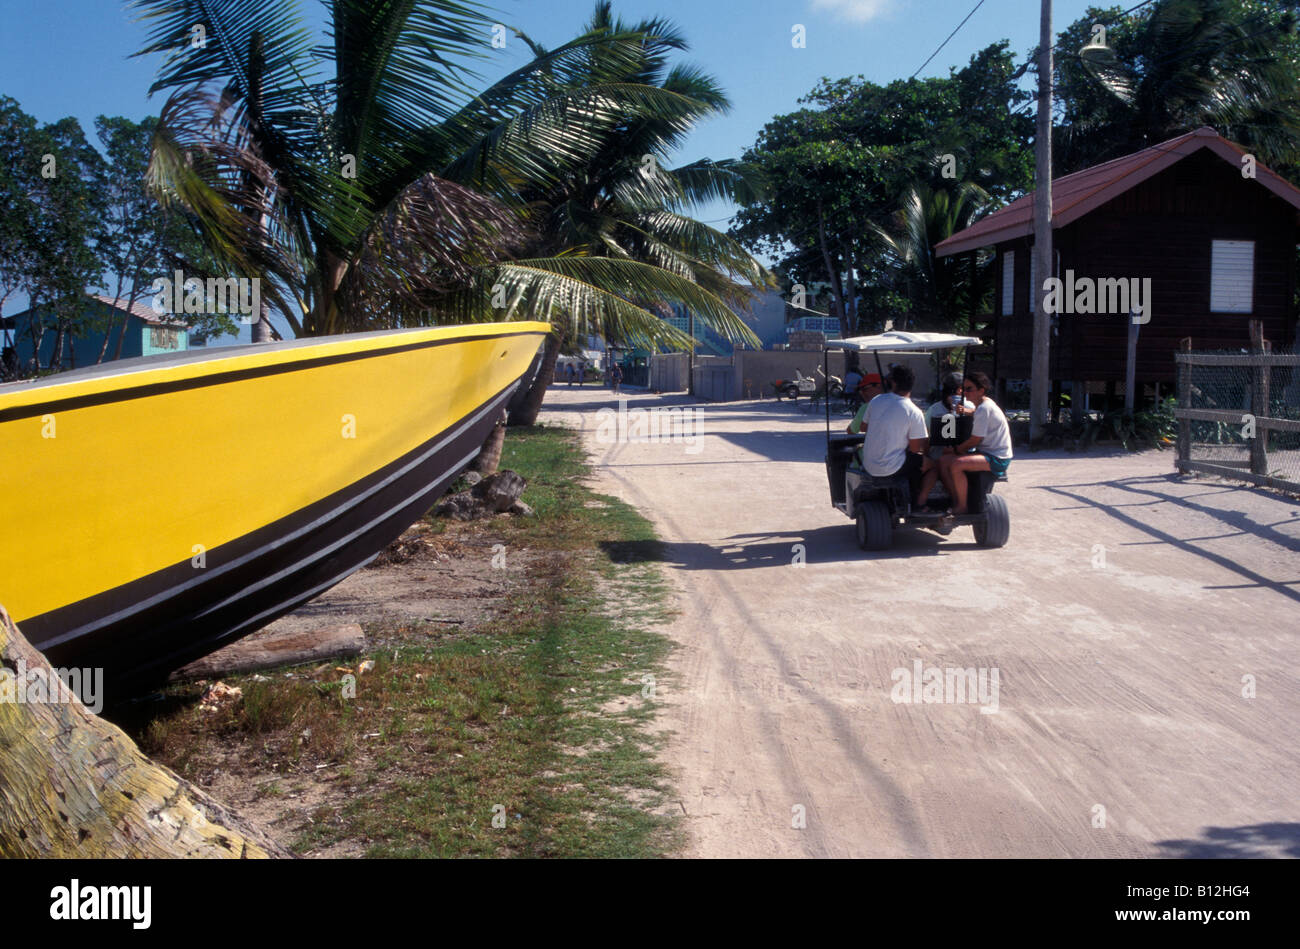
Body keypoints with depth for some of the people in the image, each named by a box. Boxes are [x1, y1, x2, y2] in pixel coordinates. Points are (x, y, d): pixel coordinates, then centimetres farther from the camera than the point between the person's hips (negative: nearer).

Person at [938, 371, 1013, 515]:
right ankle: (956, 501, 2)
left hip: (997, 459, -10)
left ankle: (962, 507, -18)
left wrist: (957, 449, -2)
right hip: (985, 453, 10)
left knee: (956, 464, -31)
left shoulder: (984, 408, -17)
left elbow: (975, 440, -16)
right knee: (944, 461, 0)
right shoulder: (983, 405, 14)